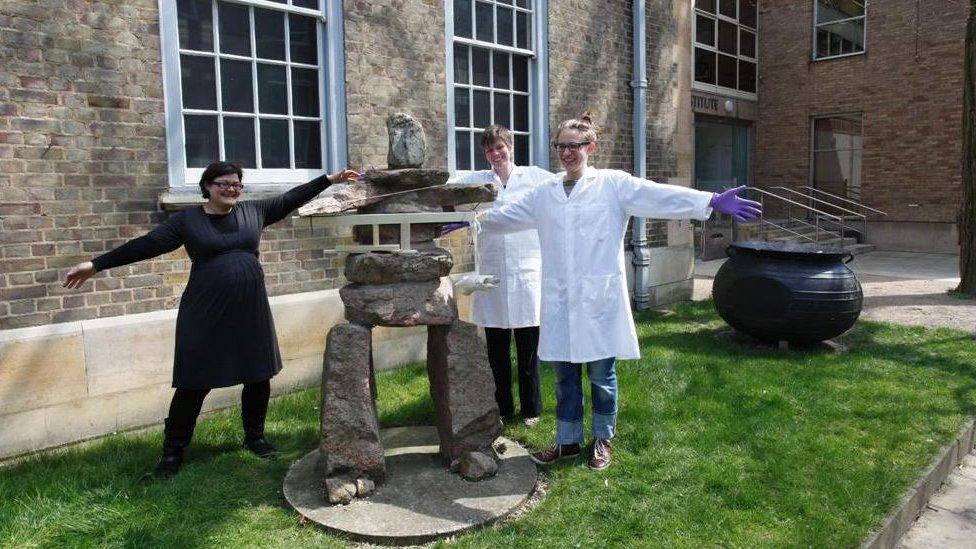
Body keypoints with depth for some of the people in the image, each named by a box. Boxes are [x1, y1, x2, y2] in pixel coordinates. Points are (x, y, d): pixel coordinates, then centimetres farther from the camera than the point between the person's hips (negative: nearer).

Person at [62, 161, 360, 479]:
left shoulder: (253, 212, 7)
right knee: (194, 384, 2)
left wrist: (330, 179, 9)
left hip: (251, 312, 3)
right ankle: (173, 452, 18)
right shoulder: (187, 220, -1)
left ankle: (255, 437, 31)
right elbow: (146, 245, -2)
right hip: (205, 315, -3)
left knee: (258, 378, 11)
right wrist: (97, 264, -6)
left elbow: (292, 198, 10)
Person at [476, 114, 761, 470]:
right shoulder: (545, 193, 12)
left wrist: (713, 201, -24)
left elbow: (659, 196, -13)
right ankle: (568, 440, 29)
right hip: (559, 300, 4)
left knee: (601, 374, 8)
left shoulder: (613, 185, -2)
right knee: (564, 374, 13)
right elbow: (507, 215, 26)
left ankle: (603, 440, 28)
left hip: (599, 298, -4)